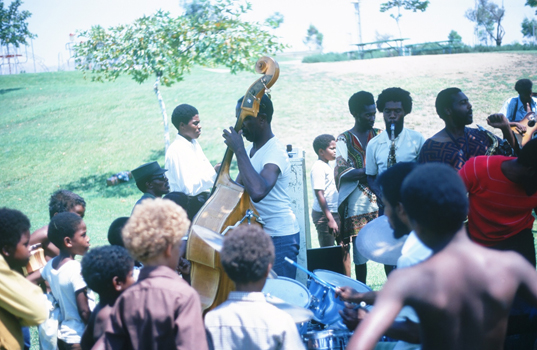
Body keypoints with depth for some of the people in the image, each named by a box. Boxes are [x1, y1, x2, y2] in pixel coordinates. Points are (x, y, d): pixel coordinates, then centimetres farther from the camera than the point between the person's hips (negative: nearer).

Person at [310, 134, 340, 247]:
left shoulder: (326, 166, 15)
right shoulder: (318, 167, -14)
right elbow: (319, 194, -20)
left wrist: (333, 218, 17)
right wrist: (330, 219, -22)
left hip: (332, 213, 9)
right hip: (323, 214, -9)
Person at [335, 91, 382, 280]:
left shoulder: (380, 135, 12)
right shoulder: (344, 140, 3)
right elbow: (341, 172, -8)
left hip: (382, 202, 2)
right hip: (358, 206, -2)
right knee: (360, 253, 1)